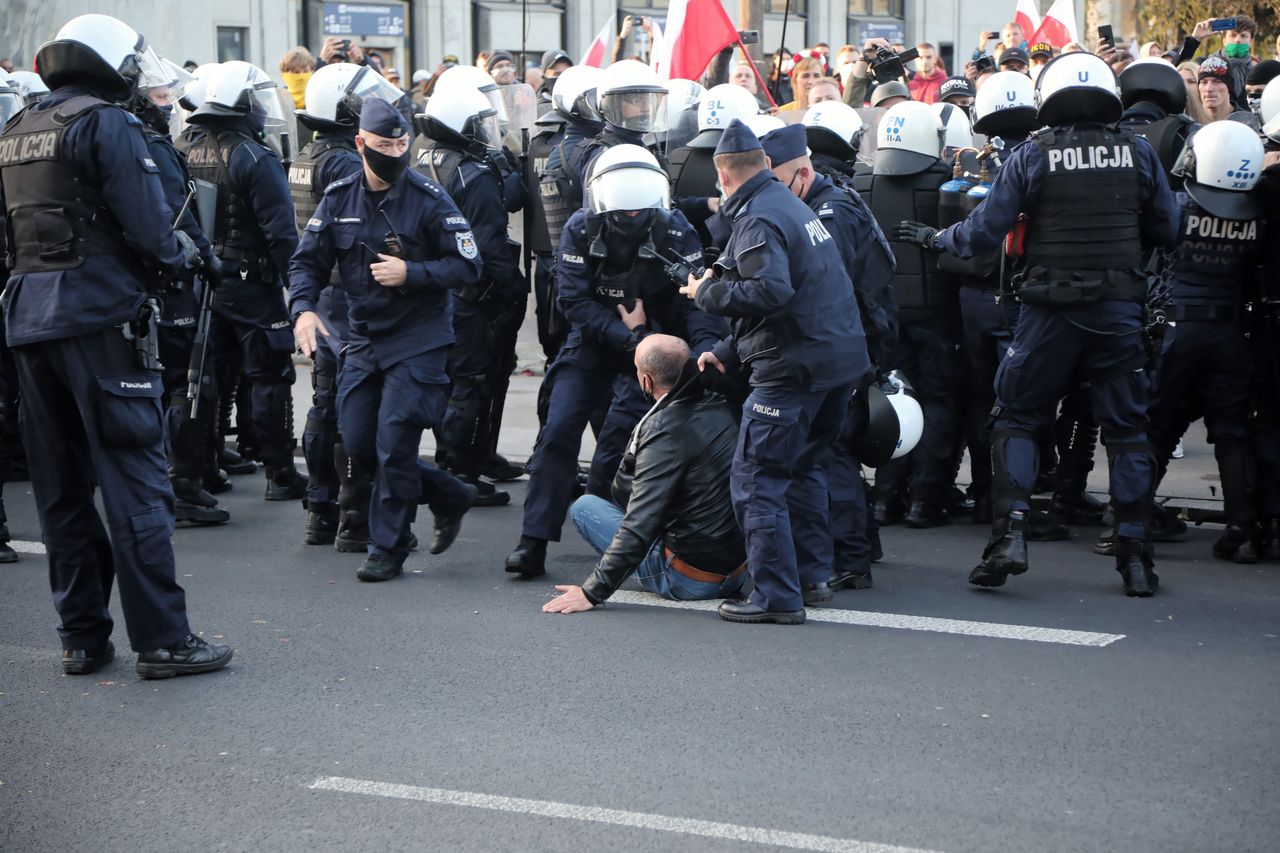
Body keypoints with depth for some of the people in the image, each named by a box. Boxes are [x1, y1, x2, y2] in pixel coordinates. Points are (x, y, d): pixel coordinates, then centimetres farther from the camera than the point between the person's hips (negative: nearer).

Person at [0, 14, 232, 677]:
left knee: (60, 485, 10)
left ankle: (81, 637, 15)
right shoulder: (107, 125, -8)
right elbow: (148, 226, -15)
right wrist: (183, 256, 5)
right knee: (134, 478, -5)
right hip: (99, 316, -7)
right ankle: (162, 640, -5)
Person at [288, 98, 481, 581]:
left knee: (393, 445, -9)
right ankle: (449, 497, 25)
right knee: (359, 446, 6)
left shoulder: (428, 199, -10)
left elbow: (468, 267, -8)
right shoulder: (339, 198, 3)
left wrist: (411, 273, -19)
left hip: (418, 342, -5)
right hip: (363, 338, 5)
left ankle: (387, 549, 4)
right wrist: (303, 308, -11)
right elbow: (307, 261, 7)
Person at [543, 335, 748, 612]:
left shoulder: (666, 430, -22)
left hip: (691, 581, -7)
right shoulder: (721, 407, 1)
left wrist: (593, 592, -21)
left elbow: (641, 524, -25)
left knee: (584, 506, 4)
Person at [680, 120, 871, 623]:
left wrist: (708, 292, -12)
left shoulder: (757, 221, -13)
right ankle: (813, 576, 28)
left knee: (756, 480, -5)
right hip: (842, 358, 10)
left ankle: (777, 596, -7)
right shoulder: (794, 206, 18)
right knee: (803, 468, 23)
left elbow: (771, 292, -28)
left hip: (795, 368, -10)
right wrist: (730, 353, 21)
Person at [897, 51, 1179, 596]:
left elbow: (984, 232, -4)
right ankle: (1134, 554, 7)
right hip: (1120, 307, 2)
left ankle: (1010, 535, -2)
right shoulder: (1137, 154, 1)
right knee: (1126, 428, 8)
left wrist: (934, 238, 13)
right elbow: (1166, 230, 7)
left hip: (1051, 309, -2)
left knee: (1016, 418, 10)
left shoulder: (1030, 157, -5)